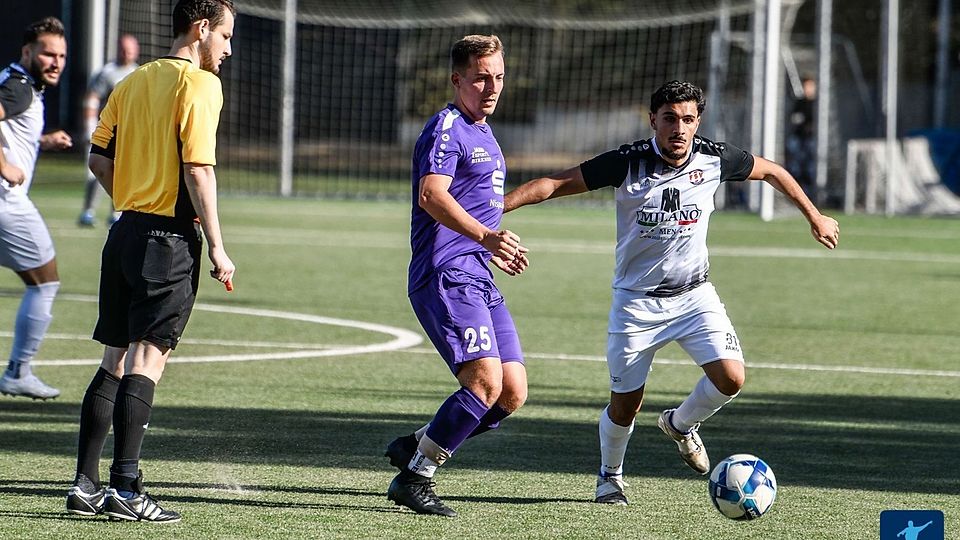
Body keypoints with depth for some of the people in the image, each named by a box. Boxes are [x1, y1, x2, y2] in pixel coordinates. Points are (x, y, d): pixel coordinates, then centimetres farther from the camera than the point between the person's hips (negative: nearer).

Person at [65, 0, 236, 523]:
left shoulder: (133, 81, 14)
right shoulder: (200, 84, -9)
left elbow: (99, 157, 14)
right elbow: (198, 169, -15)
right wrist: (217, 247, -12)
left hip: (126, 229, 7)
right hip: (171, 239, -7)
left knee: (114, 361, 11)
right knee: (146, 360, -8)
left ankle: (85, 484, 10)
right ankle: (125, 489, -10)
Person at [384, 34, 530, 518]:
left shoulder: (482, 133, 22)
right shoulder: (446, 128, -9)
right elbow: (432, 194, -26)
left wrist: (494, 249, 42)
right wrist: (486, 236, -38)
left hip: (477, 278, 9)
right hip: (445, 275, -9)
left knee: (513, 393, 1)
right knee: (486, 380, -21)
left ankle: (414, 447, 15)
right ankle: (414, 478, -10)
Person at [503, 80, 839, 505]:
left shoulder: (714, 160, -9)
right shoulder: (628, 163, -17)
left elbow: (771, 172, 9)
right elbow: (557, 183, -15)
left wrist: (815, 217, 19)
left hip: (695, 295, 2)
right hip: (636, 301, -2)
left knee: (730, 378, -16)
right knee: (625, 405, 2)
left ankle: (681, 424, 16)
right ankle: (610, 476, 33)